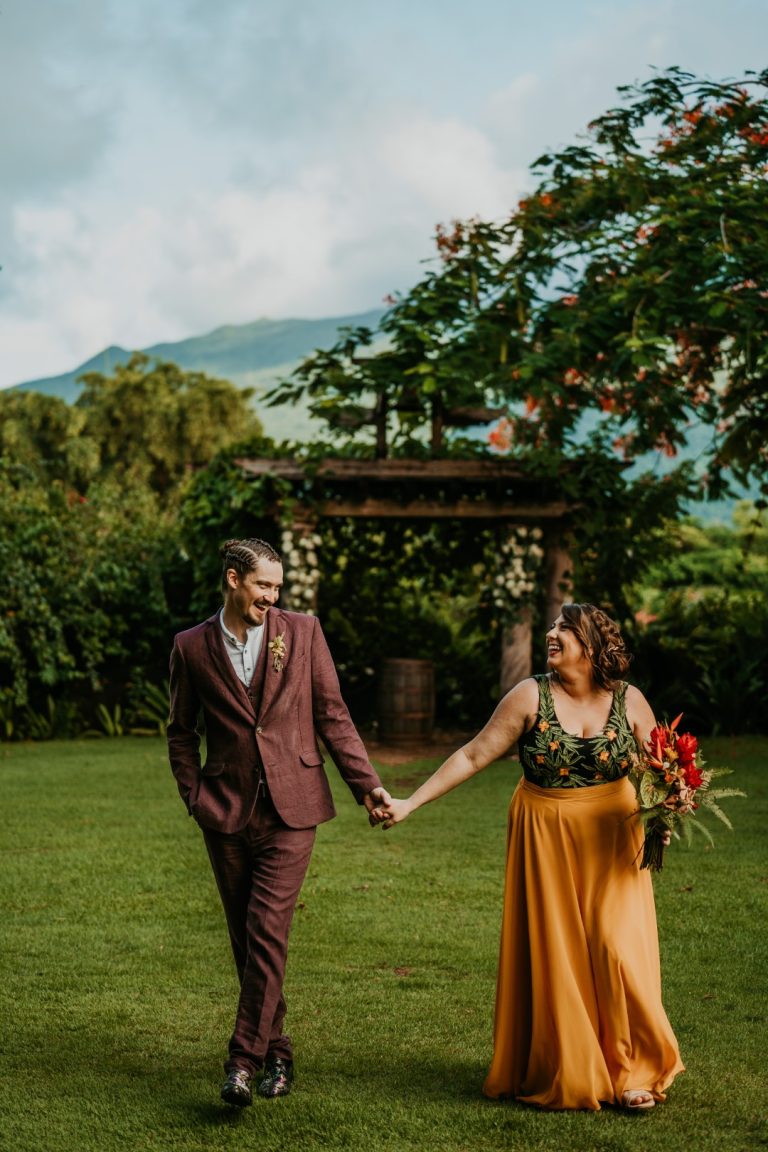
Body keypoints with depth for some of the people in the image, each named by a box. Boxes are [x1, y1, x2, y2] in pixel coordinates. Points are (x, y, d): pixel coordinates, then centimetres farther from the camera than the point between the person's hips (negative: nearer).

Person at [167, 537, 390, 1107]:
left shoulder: (303, 632, 1)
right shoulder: (192, 647, 4)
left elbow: (333, 715, 5)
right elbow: (181, 733, 14)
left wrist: (366, 783, 1)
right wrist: (195, 797, 4)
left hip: (290, 808, -2)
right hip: (227, 814, 2)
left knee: (266, 932, -11)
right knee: (245, 938, 8)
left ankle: (245, 1059, -6)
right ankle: (276, 1052, 21)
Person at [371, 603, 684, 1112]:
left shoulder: (629, 701, -3)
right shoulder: (531, 696, -7)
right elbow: (474, 755, -5)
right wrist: (410, 803, -8)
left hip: (611, 840, 0)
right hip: (545, 839, 0)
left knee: (616, 948, -5)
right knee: (553, 953, 4)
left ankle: (632, 1073, 10)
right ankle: (563, 1075, 18)